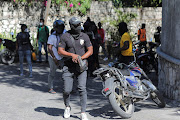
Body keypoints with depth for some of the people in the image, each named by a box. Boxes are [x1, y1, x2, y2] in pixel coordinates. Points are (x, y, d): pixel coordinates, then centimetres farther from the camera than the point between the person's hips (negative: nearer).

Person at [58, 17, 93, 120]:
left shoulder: (84, 36, 4)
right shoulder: (65, 36, -1)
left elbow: (90, 50, 6)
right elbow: (60, 51, -2)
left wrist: (81, 58, -9)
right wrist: (72, 55, -16)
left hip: (81, 66, 1)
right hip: (68, 67, 0)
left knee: (82, 88, -11)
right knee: (67, 90, -1)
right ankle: (67, 107, 29)